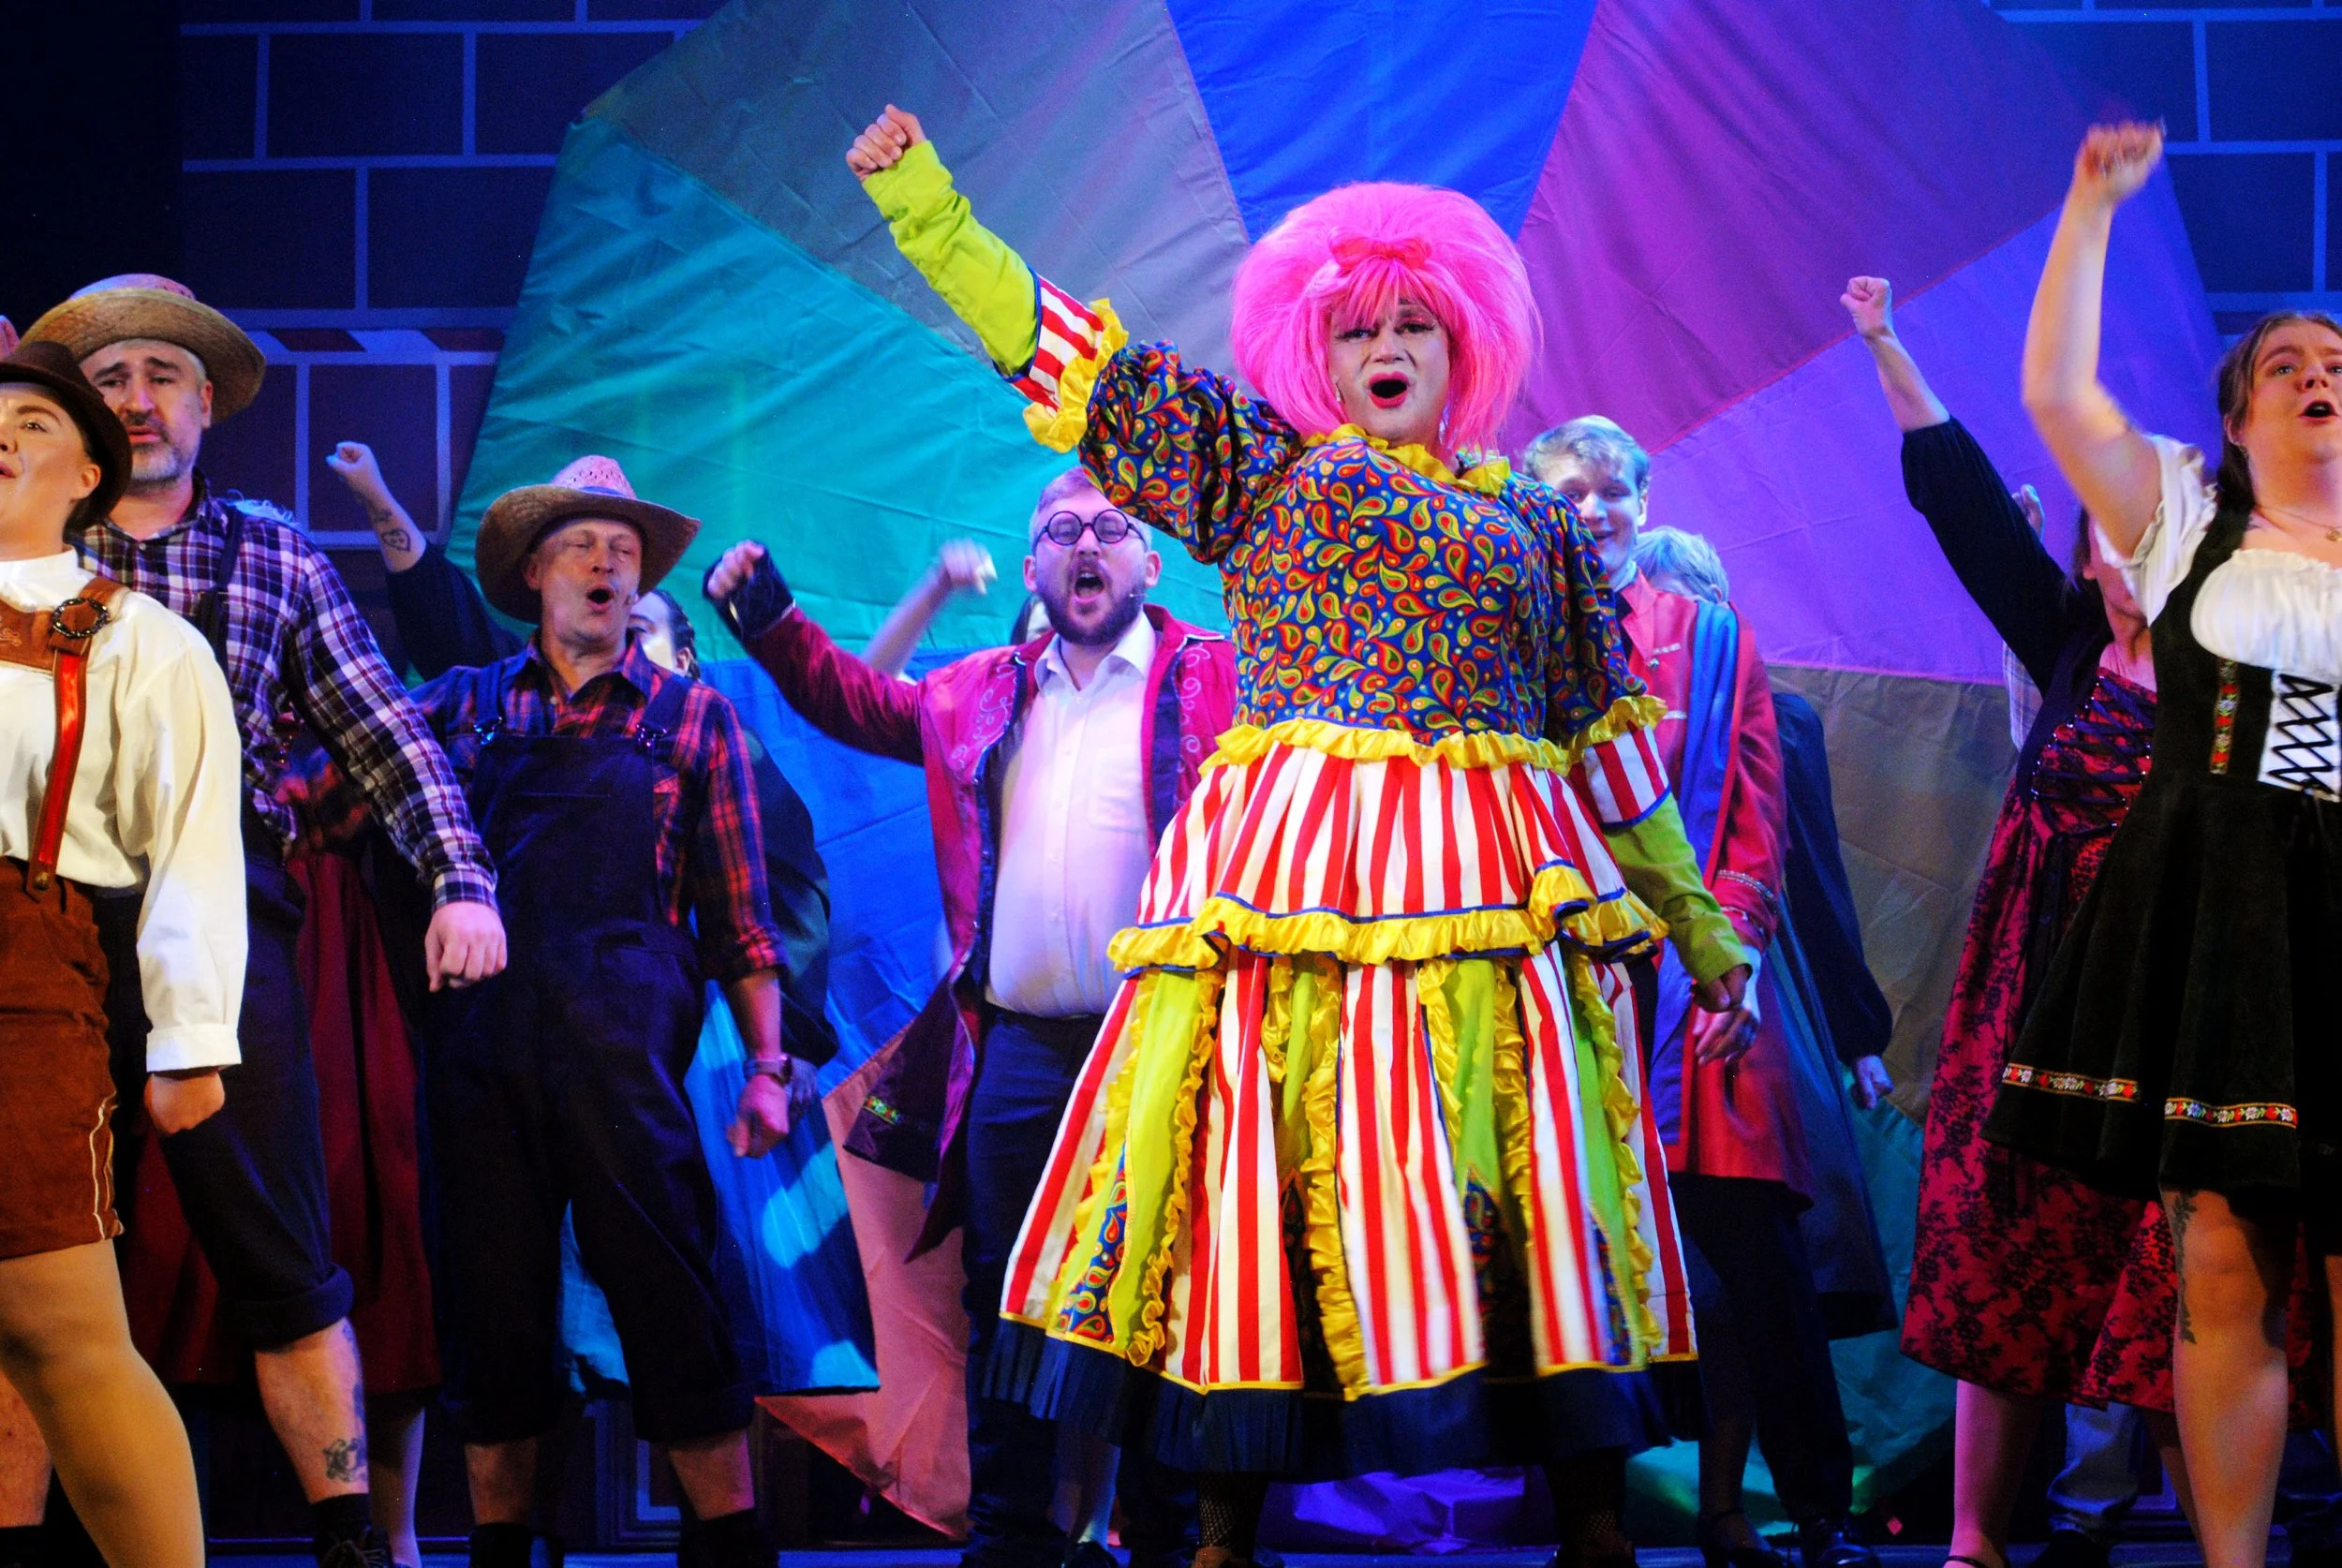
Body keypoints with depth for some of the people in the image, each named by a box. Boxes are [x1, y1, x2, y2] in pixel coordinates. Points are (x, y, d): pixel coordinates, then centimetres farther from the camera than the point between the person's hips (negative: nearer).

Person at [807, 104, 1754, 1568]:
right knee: (1266, 1187, -4)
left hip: (1500, 894, 1)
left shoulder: (1538, 521, 18)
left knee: (1521, 1199, -3)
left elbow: (1612, 739, 19)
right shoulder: (1262, 463, 14)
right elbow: (1060, 348, 10)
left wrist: (1699, 921, 18)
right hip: (1289, 884, -1)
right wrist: (927, 208, 4)